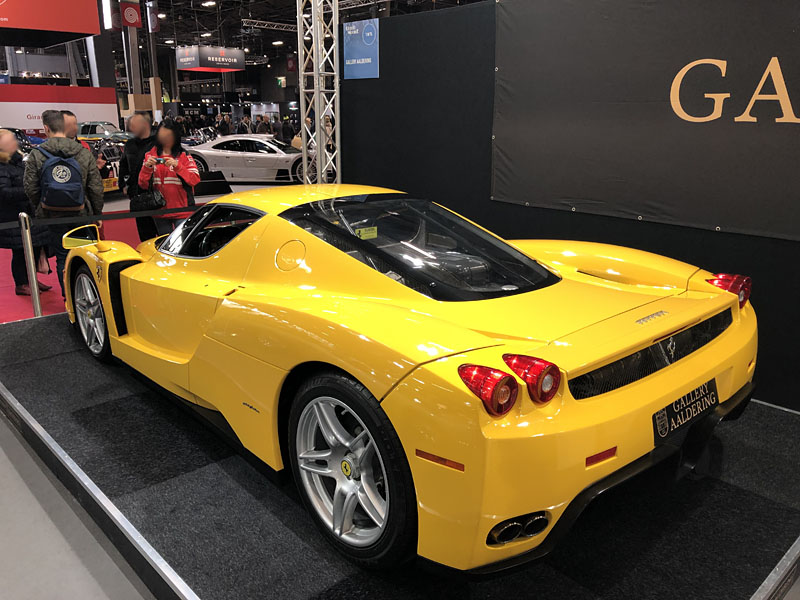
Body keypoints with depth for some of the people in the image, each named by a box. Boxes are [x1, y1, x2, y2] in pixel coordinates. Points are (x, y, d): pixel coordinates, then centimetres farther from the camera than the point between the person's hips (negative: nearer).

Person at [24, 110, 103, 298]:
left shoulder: (36, 154, -4)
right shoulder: (84, 153, -2)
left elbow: (30, 187, -3)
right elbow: (96, 187, -1)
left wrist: (40, 208, 14)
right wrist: (98, 212, 9)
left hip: (53, 215, 0)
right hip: (81, 213, 1)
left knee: (62, 257, 8)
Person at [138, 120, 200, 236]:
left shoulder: (184, 156, 0)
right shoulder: (150, 155, 7)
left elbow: (195, 180, -11)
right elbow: (142, 184, 4)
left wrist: (178, 166, -23)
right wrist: (147, 167, -13)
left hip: (182, 211, -3)